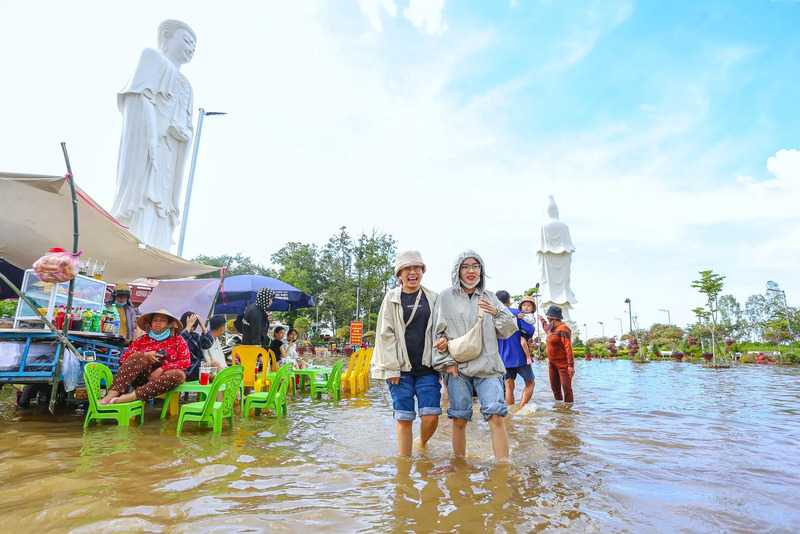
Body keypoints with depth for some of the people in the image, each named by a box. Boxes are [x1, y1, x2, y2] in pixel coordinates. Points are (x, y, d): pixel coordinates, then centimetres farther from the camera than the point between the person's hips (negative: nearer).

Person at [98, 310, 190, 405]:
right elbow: (123, 360, 9)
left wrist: (161, 369, -16)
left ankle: (130, 397, -40)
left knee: (179, 375, -34)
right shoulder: (142, 339, 18)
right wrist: (144, 356, -9)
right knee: (138, 356, -26)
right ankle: (110, 396, -39)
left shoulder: (177, 340, 13)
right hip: (142, 378, 1)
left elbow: (186, 362, -3)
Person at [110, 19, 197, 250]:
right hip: (147, 147, -7)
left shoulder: (185, 86, 28)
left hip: (169, 159, 7)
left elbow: (187, 129, 21)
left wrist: (183, 133, -4)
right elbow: (139, 99, -6)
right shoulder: (152, 57, 10)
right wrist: (151, 140, -19)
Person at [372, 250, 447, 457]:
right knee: (404, 419, 1)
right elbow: (385, 334, 0)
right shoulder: (392, 298, 4)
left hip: (427, 367, 2)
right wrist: (391, 368, -6)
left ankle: (422, 443, 30)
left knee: (430, 418, -2)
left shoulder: (432, 297, 9)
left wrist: (444, 339, -10)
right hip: (401, 369, -1)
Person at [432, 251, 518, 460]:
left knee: (497, 416, -10)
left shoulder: (489, 297, 13)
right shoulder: (446, 297, 6)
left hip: (487, 365, 2)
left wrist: (497, 313, -7)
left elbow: (508, 330, 12)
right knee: (459, 419, 2)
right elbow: (439, 332, 5)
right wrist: (447, 360, -3)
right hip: (457, 367, -1)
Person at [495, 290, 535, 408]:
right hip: (519, 356, -3)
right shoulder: (517, 313, -7)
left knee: (509, 386, 13)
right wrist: (528, 356, -7)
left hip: (504, 358, 3)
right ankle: (521, 408, 0)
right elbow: (524, 337, -12)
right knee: (530, 383, 12)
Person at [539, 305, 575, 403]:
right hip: (552, 363, 9)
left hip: (563, 364, -9)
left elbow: (568, 347, -21)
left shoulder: (562, 329, -16)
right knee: (555, 388, 13)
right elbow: (547, 330, 40)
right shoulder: (552, 328, 12)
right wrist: (542, 320, 53)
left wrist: (571, 365, -25)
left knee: (566, 388, -10)